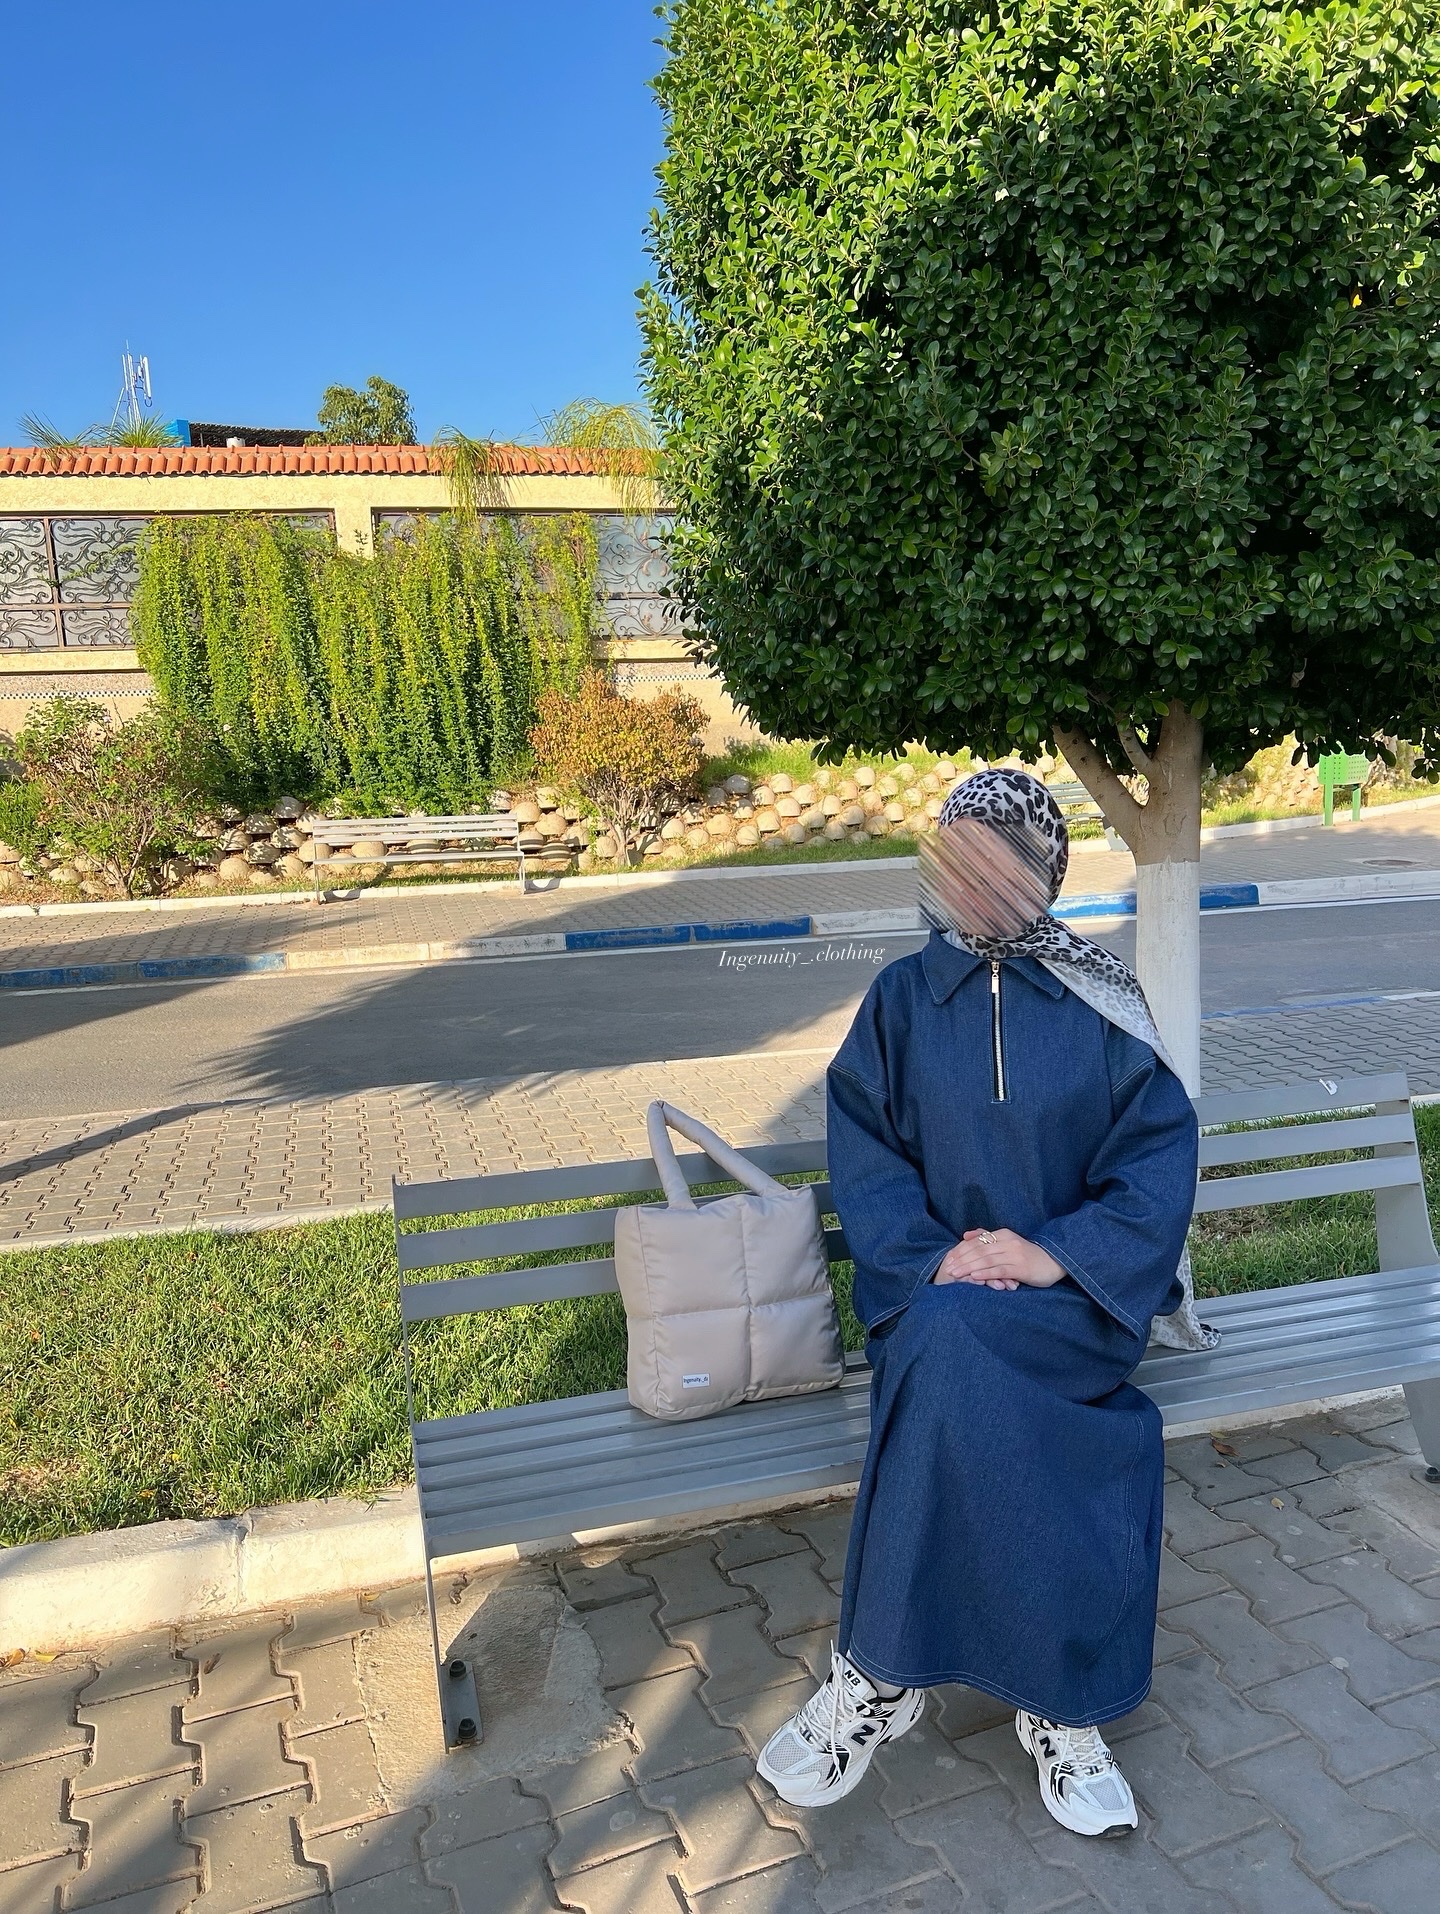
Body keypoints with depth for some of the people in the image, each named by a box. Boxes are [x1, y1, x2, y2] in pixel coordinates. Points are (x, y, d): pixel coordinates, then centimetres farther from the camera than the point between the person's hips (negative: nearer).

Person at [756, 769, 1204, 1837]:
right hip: (939, 1291, 1)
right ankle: (1062, 1705, -12)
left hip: (1075, 1296, -1)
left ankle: (884, 1676, -20)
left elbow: (1162, 1146, -4)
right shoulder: (903, 996, 5)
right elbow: (862, 1145, -1)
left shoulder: (1101, 1003, 2)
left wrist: (1057, 1252, -18)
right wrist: (929, 1258, -18)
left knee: (948, 1345, -33)